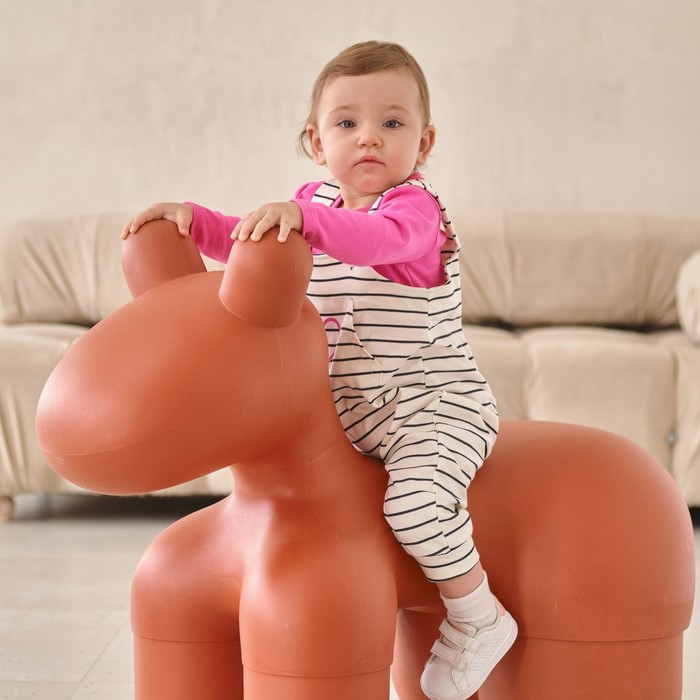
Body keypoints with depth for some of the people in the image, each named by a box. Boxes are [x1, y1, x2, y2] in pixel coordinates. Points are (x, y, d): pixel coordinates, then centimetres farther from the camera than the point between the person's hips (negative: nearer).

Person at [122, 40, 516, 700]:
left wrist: (302, 216, -50)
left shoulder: (415, 207, -15)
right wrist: (191, 217, -2)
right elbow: (248, 240, 14)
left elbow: (381, 239, -38)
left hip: (434, 402, -8)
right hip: (350, 409, 8)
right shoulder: (315, 202, 8)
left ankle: (478, 620, -7)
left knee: (415, 502, -31)